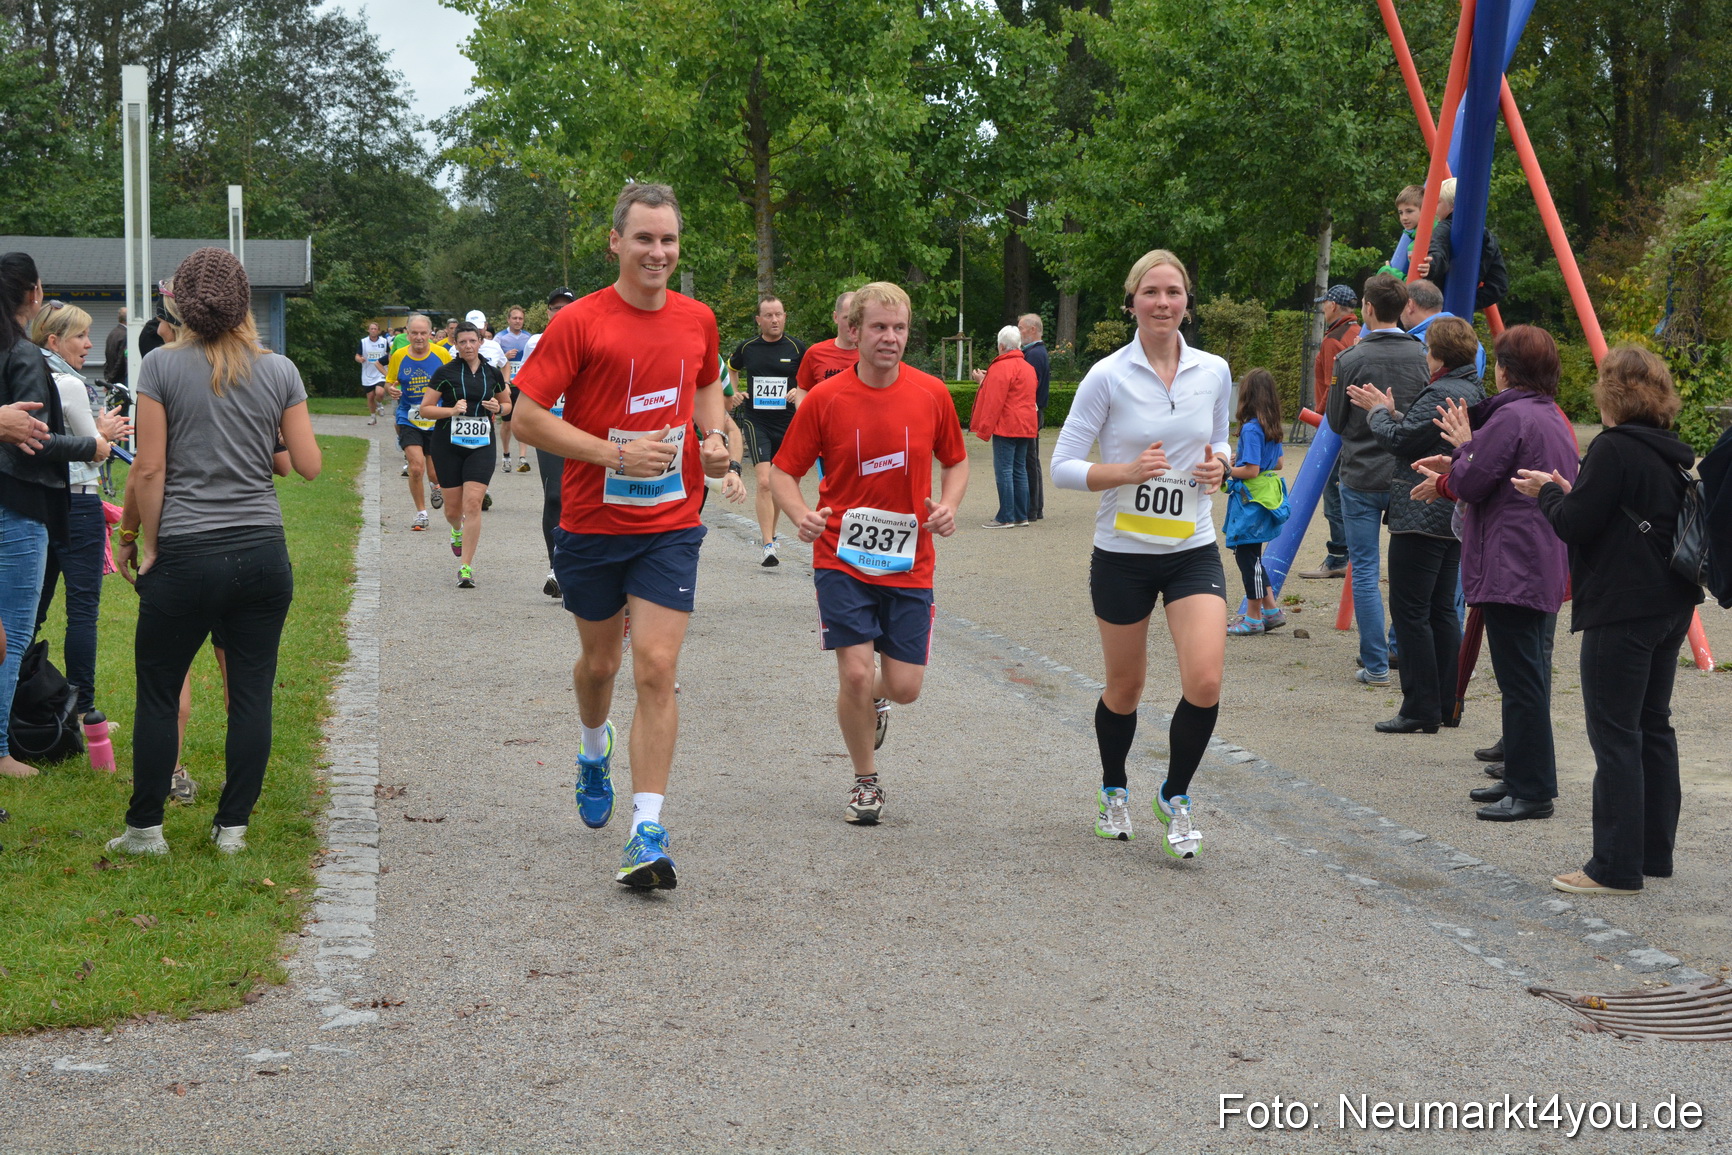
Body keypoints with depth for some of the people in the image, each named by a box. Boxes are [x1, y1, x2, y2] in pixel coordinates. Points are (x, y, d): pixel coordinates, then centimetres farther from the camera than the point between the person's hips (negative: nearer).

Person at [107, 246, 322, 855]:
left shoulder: (162, 366, -5)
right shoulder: (279, 370, 3)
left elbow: (149, 469, -7)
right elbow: (309, 465, 3)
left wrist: (137, 541, 3)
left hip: (185, 555, -2)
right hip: (262, 552, 2)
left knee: (158, 694, 9)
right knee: (252, 693, 8)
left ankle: (145, 828, 15)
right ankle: (233, 825, 13)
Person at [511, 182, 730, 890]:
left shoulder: (697, 320, 3)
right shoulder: (579, 322, -10)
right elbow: (526, 417, -12)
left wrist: (714, 438, 4)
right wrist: (615, 452, -20)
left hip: (671, 525, 1)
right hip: (592, 523, -1)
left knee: (657, 670, -10)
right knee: (599, 661, 17)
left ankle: (648, 832, -8)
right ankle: (594, 752, 51)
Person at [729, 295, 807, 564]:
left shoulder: (797, 349, -1)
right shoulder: (747, 348, 2)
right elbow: (732, 368, 23)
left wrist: (799, 392, -9)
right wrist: (734, 392, 8)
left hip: (786, 422, 2)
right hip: (756, 422, -1)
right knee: (764, 482, -15)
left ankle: (768, 533, 34)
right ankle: (768, 546, -18)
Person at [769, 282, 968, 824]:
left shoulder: (932, 394, -1)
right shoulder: (825, 399, -6)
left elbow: (956, 461, 14)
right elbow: (784, 471, 1)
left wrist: (949, 505, -6)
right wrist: (801, 514, -19)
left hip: (909, 562, 2)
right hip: (842, 558, -2)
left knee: (904, 687, -1)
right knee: (855, 673, -12)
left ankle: (874, 701, 39)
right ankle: (866, 782, 12)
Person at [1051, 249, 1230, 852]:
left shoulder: (1214, 372, 2)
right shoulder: (1107, 376, -9)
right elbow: (1062, 467, -8)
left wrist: (1217, 467, -4)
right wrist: (1128, 471, -23)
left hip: (1193, 550, 2)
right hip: (1122, 554, -2)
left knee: (1205, 682, -14)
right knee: (1125, 688, 11)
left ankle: (1175, 795, 11)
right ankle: (1113, 791, 39)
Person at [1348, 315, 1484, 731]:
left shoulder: (1440, 394, -19)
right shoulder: (1475, 392, 13)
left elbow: (1400, 440, -18)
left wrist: (1378, 413, -1)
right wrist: (1391, 411, 16)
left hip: (1421, 518, -10)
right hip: (1453, 519, 10)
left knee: (1410, 611, -5)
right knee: (1442, 610, 14)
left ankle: (1421, 710, -4)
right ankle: (1447, 704, 18)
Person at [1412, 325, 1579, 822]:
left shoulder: (1511, 417, -15)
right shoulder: (1554, 417, 15)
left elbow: (1471, 483, -15)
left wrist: (1464, 446, 3)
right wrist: (1450, 478, 23)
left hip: (1512, 570, -10)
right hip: (1547, 570, 10)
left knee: (1521, 681, -6)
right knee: (1530, 676, 16)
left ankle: (1532, 791, -4)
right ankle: (1523, 779, 24)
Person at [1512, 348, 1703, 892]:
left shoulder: (1613, 449, -16)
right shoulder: (1675, 453, 11)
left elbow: (1574, 524, -17)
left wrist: (1547, 493, 2)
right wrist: (1568, 493, 14)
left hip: (1621, 611, -9)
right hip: (1671, 606, 9)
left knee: (1615, 734, -4)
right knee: (1653, 726, 16)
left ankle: (1616, 866, -1)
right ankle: (1655, 850, 22)